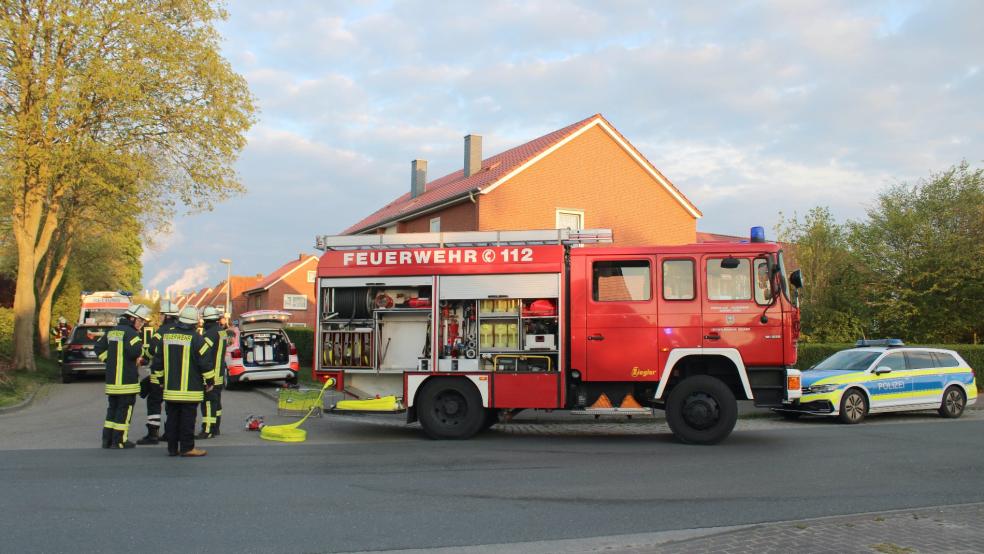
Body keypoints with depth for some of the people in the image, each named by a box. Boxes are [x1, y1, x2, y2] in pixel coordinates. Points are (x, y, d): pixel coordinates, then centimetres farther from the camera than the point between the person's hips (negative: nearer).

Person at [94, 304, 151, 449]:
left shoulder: (112, 331, 15)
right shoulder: (130, 332, -13)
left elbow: (99, 348, 19)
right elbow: (135, 350, -28)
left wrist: (110, 360, 16)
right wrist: (141, 347, -8)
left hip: (111, 378, 8)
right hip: (126, 380, -8)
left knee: (113, 407, 17)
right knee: (125, 409, 0)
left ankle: (107, 439, 20)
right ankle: (119, 441, 2)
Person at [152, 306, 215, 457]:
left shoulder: (166, 336, 7)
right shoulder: (195, 338, -11)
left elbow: (158, 361, 13)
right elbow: (204, 361, -11)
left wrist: (161, 379, 24)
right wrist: (210, 381, 0)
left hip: (170, 388, 5)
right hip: (190, 388, -5)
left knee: (172, 418, 11)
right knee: (187, 418, -1)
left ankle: (172, 447, 15)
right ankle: (187, 448, 2)